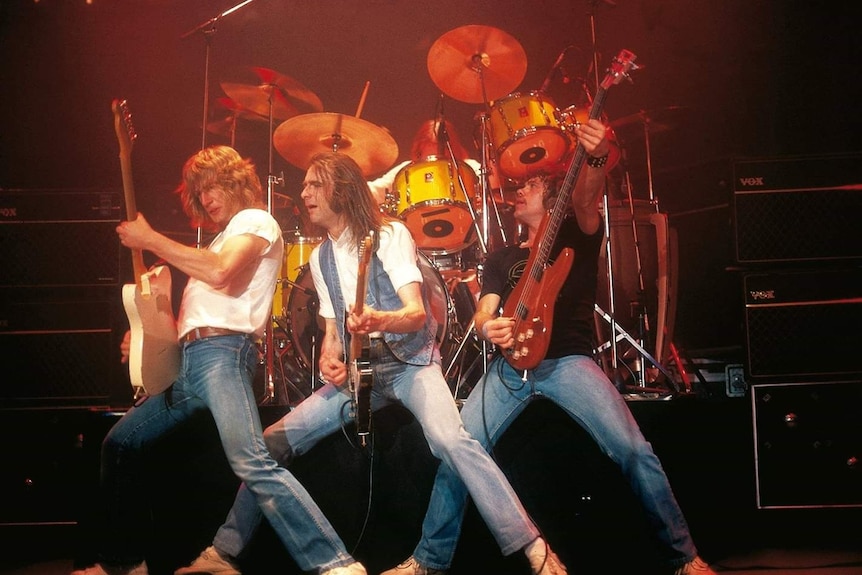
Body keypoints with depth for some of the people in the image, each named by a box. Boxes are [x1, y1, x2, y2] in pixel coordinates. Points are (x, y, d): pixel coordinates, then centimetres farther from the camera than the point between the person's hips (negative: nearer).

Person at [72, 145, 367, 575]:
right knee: (119, 443, 13)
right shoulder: (222, 235, 30)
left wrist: (149, 239, -12)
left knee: (251, 462, -26)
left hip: (222, 353, -10)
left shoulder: (257, 221, 0)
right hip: (188, 361, 10)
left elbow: (220, 271, -20)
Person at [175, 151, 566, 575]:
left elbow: (417, 314, -18)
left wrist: (378, 320, -40)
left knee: (451, 440, -33)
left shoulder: (389, 234, -9)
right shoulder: (320, 259, 11)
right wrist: (328, 361, -7)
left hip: (409, 361, -6)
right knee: (273, 442, -3)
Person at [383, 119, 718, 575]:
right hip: (510, 364, 3)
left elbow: (586, 201, -11)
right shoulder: (501, 257, 22)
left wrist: (596, 159, -34)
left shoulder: (577, 236, 12)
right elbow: (485, 310, 10)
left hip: (568, 360, -3)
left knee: (633, 450, -17)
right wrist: (488, 327, -17)